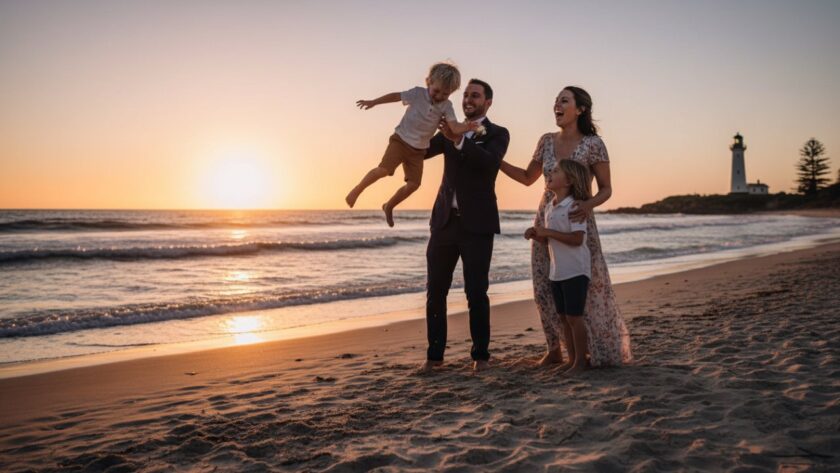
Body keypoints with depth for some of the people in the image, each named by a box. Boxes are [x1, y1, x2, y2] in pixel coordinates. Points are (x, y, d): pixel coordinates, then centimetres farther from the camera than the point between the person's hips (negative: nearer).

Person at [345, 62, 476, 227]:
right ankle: (357, 190, 4)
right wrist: (373, 102, 3)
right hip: (401, 140, -3)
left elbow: (455, 128, -20)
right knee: (384, 169, -20)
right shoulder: (418, 93, -12)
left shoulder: (446, 106, -8)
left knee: (414, 184, -1)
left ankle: (389, 206, 22)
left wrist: (470, 125, -40)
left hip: (419, 150, 3)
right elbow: (396, 96, -1)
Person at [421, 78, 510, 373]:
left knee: (476, 293, -3)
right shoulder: (450, 131, 17)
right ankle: (435, 355, 13)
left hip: (477, 224, -4)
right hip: (445, 221, 4)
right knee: (435, 291, 3)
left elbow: (490, 162, -17)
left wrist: (459, 140, -28)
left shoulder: (498, 134, 3)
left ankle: (480, 355, 11)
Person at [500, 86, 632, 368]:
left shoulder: (593, 144, -8)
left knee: (587, 287, -3)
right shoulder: (547, 141, 6)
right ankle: (554, 349, 20)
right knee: (546, 288, 5)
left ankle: (601, 352, 15)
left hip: (577, 222, -5)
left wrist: (589, 204, -25)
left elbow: (606, 189, -4)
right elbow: (528, 178, 16)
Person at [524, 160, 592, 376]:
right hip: (557, 271, 8)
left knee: (574, 317, -3)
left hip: (575, 271, -8)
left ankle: (580, 360, 9)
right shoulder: (549, 207, 12)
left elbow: (577, 238, -25)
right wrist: (536, 235, -1)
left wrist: (547, 232, -23)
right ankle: (571, 359, 21)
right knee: (564, 317, 12)